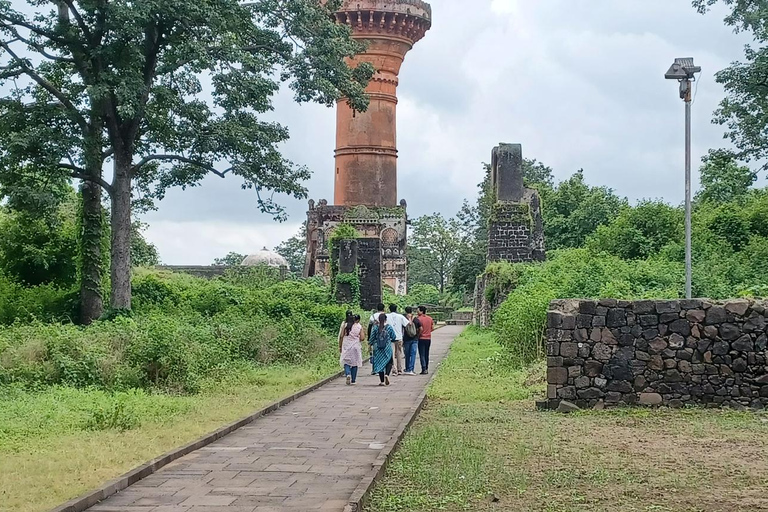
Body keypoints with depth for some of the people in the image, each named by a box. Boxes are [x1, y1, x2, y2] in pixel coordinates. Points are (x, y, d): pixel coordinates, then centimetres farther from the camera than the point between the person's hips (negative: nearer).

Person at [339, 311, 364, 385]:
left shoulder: (345, 325, 0)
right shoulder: (359, 327, -2)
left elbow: (341, 336, -3)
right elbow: (362, 338, -7)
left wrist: (340, 346, 5)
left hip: (346, 346, 0)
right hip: (356, 347, 0)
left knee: (346, 362, 7)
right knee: (355, 362, 12)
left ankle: (348, 374, -21)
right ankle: (353, 380, 14)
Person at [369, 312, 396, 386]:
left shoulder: (375, 327, -4)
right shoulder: (389, 327, -5)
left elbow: (372, 338, 1)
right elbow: (394, 337, 3)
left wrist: (370, 344, 19)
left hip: (377, 348, 1)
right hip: (387, 348, -1)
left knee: (379, 363, 8)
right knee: (389, 362, 14)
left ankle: (382, 381, 7)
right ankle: (387, 374, -13)